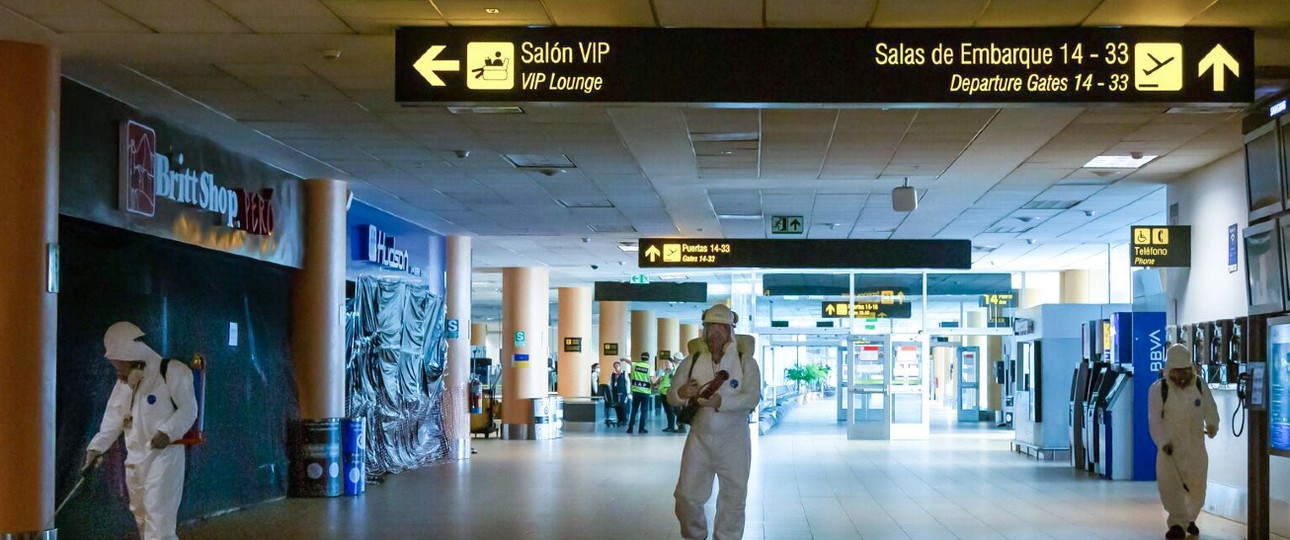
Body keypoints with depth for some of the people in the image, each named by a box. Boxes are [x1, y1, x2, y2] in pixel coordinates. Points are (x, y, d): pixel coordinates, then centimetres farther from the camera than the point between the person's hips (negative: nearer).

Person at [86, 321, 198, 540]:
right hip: (135, 458, 8)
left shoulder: (171, 372, -11)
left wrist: (167, 432, -27)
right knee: (141, 514, 18)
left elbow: (189, 409, -14)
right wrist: (96, 447, -1)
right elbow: (113, 420, 11)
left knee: (158, 515, -15)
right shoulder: (123, 384, 11)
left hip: (164, 454, -8)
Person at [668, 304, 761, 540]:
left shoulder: (745, 361, -5)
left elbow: (752, 398, -17)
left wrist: (721, 401, -32)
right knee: (687, 494, 3)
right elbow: (671, 396, 5)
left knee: (734, 497, 4)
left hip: (733, 440, -2)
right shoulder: (692, 361, 2)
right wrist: (681, 393, -20)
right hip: (699, 438, 2)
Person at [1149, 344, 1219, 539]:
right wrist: (1163, 442, -22)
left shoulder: (1199, 386, 2)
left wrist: (1212, 424, -12)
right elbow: (1155, 420, -10)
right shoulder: (1158, 389, -8)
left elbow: (1210, 408, 10)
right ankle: (1177, 523, -9)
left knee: (1197, 486, 9)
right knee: (1170, 484, -14)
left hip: (1195, 446, 3)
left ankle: (1189, 519, 33)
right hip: (1170, 447, -3)